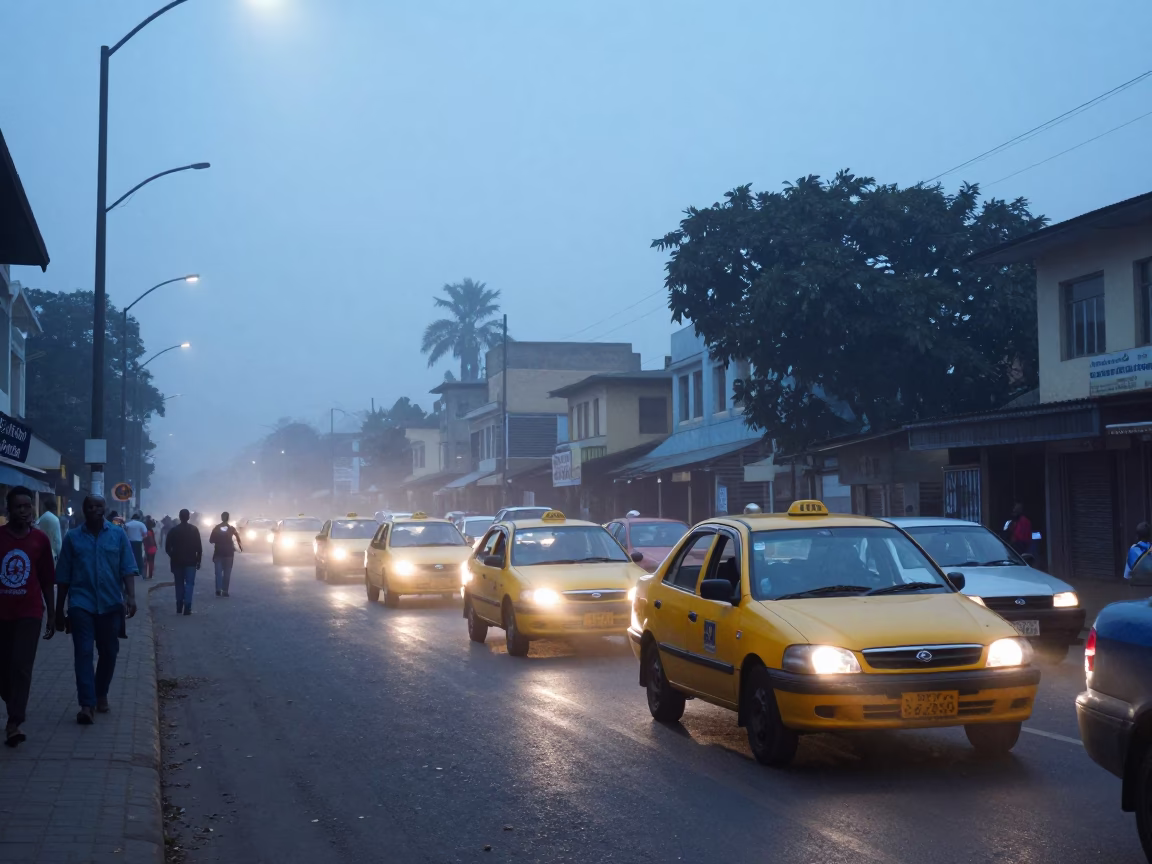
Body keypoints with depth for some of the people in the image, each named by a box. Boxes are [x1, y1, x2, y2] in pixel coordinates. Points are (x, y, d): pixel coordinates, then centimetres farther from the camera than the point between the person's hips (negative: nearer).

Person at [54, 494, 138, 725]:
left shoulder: (118, 534, 3)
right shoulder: (72, 537, 3)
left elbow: (127, 569, -1)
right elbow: (63, 577, 5)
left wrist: (130, 596, -16)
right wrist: (59, 610, 6)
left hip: (110, 604, 1)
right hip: (81, 603, -1)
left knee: (109, 653, 11)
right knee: (83, 653, -9)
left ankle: (101, 694, 30)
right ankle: (87, 704, -12)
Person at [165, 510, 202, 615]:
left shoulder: (174, 530, 0)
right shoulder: (194, 529, -2)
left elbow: (167, 547, 0)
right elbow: (199, 547, -6)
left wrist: (173, 557, 15)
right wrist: (198, 560, 1)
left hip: (177, 561, 2)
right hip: (191, 561, -2)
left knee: (179, 584, 12)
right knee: (189, 583, 0)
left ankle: (179, 608, 13)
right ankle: (187, 608, -12)